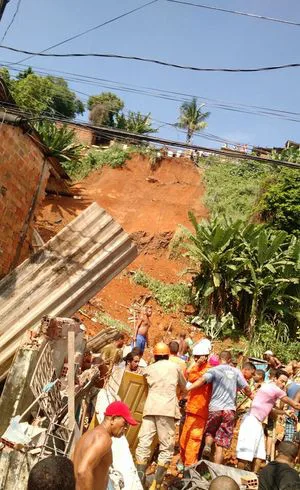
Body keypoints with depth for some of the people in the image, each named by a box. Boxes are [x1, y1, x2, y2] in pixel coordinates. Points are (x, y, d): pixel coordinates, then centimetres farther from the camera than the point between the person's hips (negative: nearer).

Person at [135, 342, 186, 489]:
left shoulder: (148, 368, 18)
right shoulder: (175, 367, 16)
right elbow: (183, 387, 29)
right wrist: (183, 394, 51)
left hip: (150, 408, 2)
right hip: (167, 409, -2)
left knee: (143, 444, 4)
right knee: (166, 447, 4)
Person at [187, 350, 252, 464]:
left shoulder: (214, 370, -1)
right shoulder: (236, 372, 7)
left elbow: (202, 380, -16)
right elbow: (246, 388, 8)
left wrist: (186, 389, -21)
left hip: (215, 408, -1)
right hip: (230, 409, 1)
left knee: (210, 432, 23)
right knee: (221, 444, 5)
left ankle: (207, 445, -7)